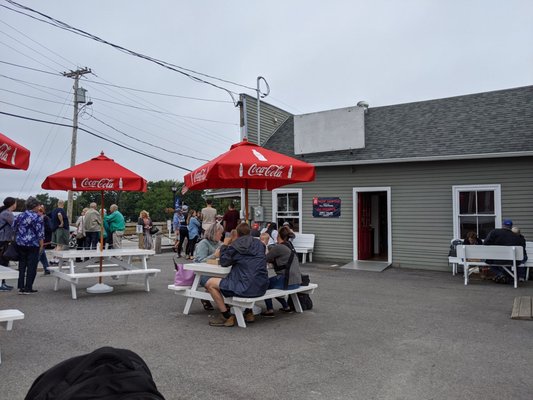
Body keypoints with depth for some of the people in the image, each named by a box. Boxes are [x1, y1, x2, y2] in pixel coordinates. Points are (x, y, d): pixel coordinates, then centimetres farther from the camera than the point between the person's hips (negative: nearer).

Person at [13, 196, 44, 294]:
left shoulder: (19, 216, 6)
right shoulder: (37, 218, -11)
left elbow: (14, 229, 14)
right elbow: (40, 233, -12)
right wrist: (41, 245, -4)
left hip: (20, 245, 5)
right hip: (33, 245, -5)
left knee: (22, 266, 13)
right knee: (31, 267, 3)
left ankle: (21, 287, 14)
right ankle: (28, 288, 4)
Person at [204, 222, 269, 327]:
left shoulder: (234, 246, -6)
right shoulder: (259, 244, 10)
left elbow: (224, 263, 4)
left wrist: (225, 245, 16)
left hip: (247, 288, -7)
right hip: (262, 287, 7)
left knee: (210, 283, 4)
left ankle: (227, 317, 5)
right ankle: (248, 312, 34)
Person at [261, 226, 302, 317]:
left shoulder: (278, 247, -13)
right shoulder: (290, 245, 13)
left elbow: (265, 259, -5)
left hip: (288, 281, -8)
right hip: (297, 282, 8)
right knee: (271, 283, 27)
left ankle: (270, 310, 12)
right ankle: (286, 307, 29)